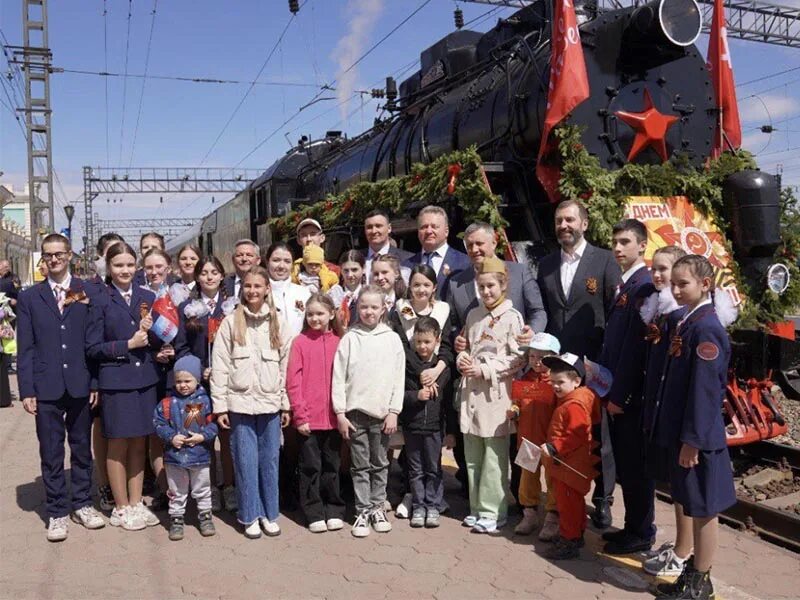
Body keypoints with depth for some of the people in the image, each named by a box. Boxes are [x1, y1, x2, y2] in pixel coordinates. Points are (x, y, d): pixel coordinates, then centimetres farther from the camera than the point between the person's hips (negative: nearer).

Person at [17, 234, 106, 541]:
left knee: (82, 448, 11)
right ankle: (57, 512, 18)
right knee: (51, 453, 7)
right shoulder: (29, 297, 5)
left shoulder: (87, 292, 2)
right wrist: (27, 390, -3)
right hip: (46, 388, 0)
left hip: (81, 385, 0)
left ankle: (82, 504, 25)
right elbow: (25, 348, 3)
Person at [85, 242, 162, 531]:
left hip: (145, 379, 3)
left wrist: (150, 332, -11)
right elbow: (93, 347, -6)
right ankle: (121, 508, 19)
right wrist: (128, 344, -14)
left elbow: (159, 341, 10)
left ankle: (136, 503, 23)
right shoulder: (101, 302, -3)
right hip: (116, 381, -3)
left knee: (139, 442, 11)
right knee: (118, 444, 6)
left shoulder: (148, 297, 7)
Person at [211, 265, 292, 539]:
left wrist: (286, 404, 5)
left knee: (270, 460, 9)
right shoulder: (231, 322, -1)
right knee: (246, 461, 4)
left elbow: (284, 367, 7)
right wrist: (220, 405, -6)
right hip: (241, 402, -2)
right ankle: (250, 516, 19)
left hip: (270, 403, 2)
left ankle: (269, 514, 23)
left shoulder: (276, 324, 5)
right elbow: (220, 367, -2)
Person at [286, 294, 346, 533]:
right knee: (311, 466, 7)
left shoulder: (339, 342, 3)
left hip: (333, 416, 2)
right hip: (309, 418, -2)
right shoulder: (300, 342, -3)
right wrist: (300, 415, -10)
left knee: (332, 464, 13)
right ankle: (314, 513, 19)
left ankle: (334, 511, 25)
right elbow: (293, 382, -6)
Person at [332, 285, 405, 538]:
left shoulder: (392, 339, 2)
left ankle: (377, 508, 23)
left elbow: (398, 378, 1)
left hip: (382, 412, 0)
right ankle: (363, 511, 15)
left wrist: (394, 412, -3)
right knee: (360, 465, 6)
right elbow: (338, 378, 0)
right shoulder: (349, 339, 1)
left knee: (380, 464, 10)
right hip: (355, 412, 0)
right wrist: (340, 413, -4)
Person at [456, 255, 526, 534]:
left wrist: (484, 369, -14)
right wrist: (462, 359, 0)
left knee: (494, 456, 0)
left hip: (496, 393, -6)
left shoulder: (511, 317, -6)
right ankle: (477, 508, 25)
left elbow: (517, 359, -10)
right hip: (471, 391, 6)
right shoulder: (473, 315, 13)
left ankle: (492, 512, 12)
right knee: (472, 456, 12)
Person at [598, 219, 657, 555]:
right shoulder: (624, 285, 14)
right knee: (624, 464, 16)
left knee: (635, 465, 2)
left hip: (631, 394, -9)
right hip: (616, 391, 9)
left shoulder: (644, 286, -15)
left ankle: (641, 534, 16)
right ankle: (634, 526, 29)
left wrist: (620, 394, -18)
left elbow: (635, 345, -19)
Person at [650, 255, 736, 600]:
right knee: (693, 506, 19)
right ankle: (696, 569, 33)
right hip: (681, 428, 9)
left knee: (702, 507, 4)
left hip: (697, 433, -9)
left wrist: (692, 439, -19)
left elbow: (705, 388, -20)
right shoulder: (687, 322, 10)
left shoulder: (705, 327, -18)